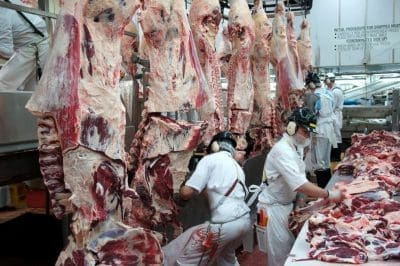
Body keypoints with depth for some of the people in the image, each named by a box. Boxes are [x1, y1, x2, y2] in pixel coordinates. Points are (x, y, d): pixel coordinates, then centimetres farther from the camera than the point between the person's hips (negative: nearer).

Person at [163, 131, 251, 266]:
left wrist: (182, 188, 15)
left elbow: (186, 192, -9)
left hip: (225, 223, -8)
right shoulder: (237, 166, 22)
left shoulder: (209, 160, -1)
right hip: (244, 219, 8)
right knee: (226, 255, 34)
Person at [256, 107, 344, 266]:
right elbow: (300, 185, -33)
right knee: (281, 251, 2)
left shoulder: (296, 146, 5)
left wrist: (318, 194, -4)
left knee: (291, 246, 15)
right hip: (274, 206, -9)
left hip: (286, 203, 9)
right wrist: (328, 195, -26)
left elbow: (299, 180, 7)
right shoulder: (283, 151, -27)